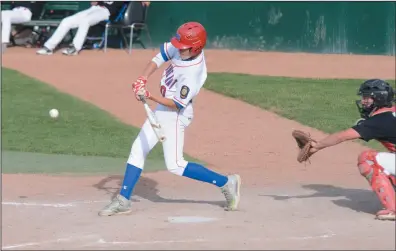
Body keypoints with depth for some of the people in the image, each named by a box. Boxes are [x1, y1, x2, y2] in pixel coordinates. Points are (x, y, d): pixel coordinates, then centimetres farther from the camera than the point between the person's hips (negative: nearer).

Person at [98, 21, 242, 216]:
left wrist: (150, 96, -30)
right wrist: (142, 79, -10)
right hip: (161, 110, 9)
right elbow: (158, 58, 3)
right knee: (137, 151, 9)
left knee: (175, 165, -8)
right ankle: (123, 200, 15)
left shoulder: (192, 75, -31)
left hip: (175, 115, -9)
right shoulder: (180, 49, -10)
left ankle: (226, 183, 0)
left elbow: (176, 104, -25)